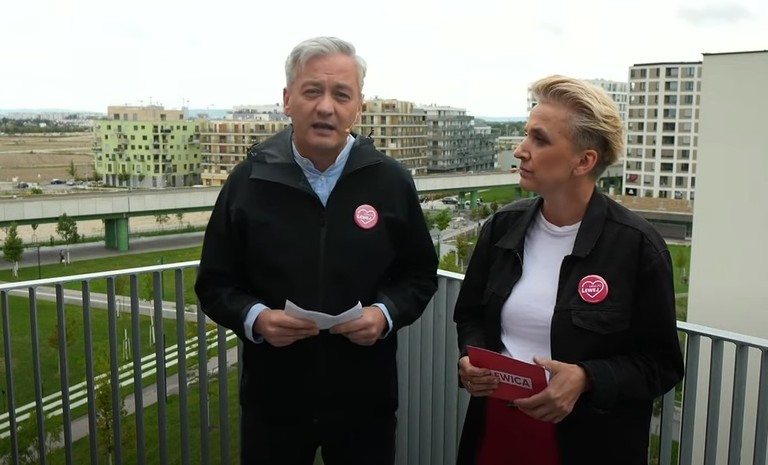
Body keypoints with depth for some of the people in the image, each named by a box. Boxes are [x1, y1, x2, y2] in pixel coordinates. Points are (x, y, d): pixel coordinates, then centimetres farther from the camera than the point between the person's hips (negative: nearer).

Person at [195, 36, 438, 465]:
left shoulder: (392, 181, -2)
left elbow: (421, 274, 5)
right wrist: (255, 318, -17)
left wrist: (386, 313, -13)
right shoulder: (249, 181, -3)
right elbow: (215, 284, 2)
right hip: (273, 400, 0)